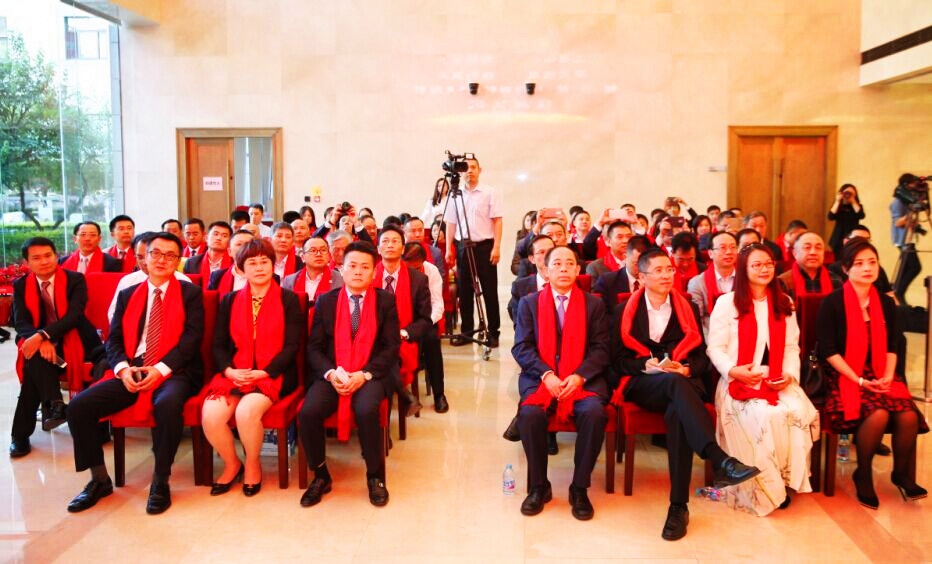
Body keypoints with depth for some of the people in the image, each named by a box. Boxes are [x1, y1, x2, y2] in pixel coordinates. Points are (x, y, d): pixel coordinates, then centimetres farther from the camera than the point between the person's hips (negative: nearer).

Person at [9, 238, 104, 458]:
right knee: (36, 357, -34)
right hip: (38, 342, 3)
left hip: (72, 341, -2)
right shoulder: (20, 285, 5)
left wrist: (43, 335, -31)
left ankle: (21, 434, -21)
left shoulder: (75, 280, -4)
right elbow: (20, 323, -4)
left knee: (34, 368, -29)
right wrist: (40, 341, -26)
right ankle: (54, 404, -37)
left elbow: (74, 315, -16)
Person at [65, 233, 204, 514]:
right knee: (78, 406, -16)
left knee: (168, 404, -37)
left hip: (173, 372, -4)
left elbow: (192, 337, -5)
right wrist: (123, 369, -10)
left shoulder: (189, 293, 6)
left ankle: (160, 482, -19)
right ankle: (99, 480, 2)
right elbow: (114, 340, 11)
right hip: (131, 371, 4)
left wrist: (161, 369, -18)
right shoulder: (128, 295, 17)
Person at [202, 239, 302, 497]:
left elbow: (292, 345, -3)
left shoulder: (288, 300, 4)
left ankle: (252, 465, -1)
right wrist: (229, 370, -11)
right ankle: (232, 464, 6)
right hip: (234, 374, 3)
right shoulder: (229, 301, 14)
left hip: (273, 375, -3)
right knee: (211, 415, -24)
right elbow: (218, 344, 9)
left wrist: (264, 372, -15)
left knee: (247, 411, -32)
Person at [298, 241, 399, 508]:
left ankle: (375, 476, -8)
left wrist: (364, 375, -14)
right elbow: (314, 347, 6)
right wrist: (331, 374, -14)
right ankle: (320, 476, 0)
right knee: (307, 413, -25)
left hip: (372, 374, -2)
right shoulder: (325, 301, 8)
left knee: (366, 410, -33)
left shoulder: (385, 301, 4)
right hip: (332, 375, 2)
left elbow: (391, 346, -1)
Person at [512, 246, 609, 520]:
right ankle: (538, 486, -8)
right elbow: (521, 347, 2)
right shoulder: (529, 303, 11)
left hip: (582, 379, 0)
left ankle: (580, 488, -10)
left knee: (595, 413, -31)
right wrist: (546, 375, -14)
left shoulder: (593, 304, 12)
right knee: (530, 414, -31)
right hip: (539, 378, 0)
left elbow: (600, 349, 4)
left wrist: (579, 376, -14)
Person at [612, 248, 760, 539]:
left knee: (677, 414, -37)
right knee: (676, 383, -39)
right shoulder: (624, 311, 12)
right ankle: (722, 461, -53)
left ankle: (679, 505, -36)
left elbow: (702, 355, 12)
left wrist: (686, 369, -10)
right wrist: (649, 365, -13)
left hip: (684, 381, 2)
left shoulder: (688, 308, 18)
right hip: (643, 384, -1)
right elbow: (618, 359, 6)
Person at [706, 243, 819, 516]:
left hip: (778, 382, 4)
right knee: (768, 415, -33)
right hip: (740, 382, -4)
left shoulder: (784, 303, 18)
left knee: (799, 412, -29)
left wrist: (790, 375, -5)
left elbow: (791, 347, 14)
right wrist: (733, 370, -20)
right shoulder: (727, 302, 3)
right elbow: (715, 347, -2)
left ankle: (786, 479, -11)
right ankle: (766, 487, -13)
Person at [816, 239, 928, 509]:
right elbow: (828, 350, -11)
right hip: (844, 376, -5)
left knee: (909, 415, -22)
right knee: (878, 414, -30)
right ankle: (863, 475, -5)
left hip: (881, 376, 5)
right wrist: (859, 380, -16)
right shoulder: (832, 303, -7)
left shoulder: (886, 303, 9)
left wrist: (887, 376, -7)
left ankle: (901, 473, 5)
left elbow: (891, 346, 10)